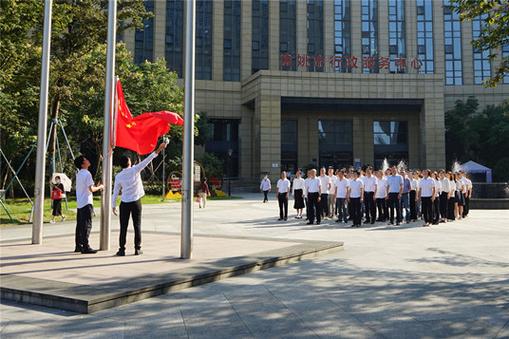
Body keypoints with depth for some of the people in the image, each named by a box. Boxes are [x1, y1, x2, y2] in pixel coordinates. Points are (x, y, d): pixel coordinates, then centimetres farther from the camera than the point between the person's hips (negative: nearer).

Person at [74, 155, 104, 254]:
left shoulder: (78, 174, 14)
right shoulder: (87, 173, -13)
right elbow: (91, 189, -17)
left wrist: (95, 186, 16)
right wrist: (99, 187, -1)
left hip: (79, 203, 9)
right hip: (86, 203, -9)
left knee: (79, 225, 12)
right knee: (87, 225, -6)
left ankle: (78, 246, 18)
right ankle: (85, 247, -6)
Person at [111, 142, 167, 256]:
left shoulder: (118, 176, -1)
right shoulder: (135, 170, -6)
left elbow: (115, 192, 2)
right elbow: (147, 160, -9)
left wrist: (113, 206, 11)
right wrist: (158, 150, -9)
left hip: (124, 203, 1)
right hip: (136, 202, -1)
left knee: (123, 227, 4)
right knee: (137, 226, 6)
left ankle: (122, 249, 3)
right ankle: (137, 249, 7)